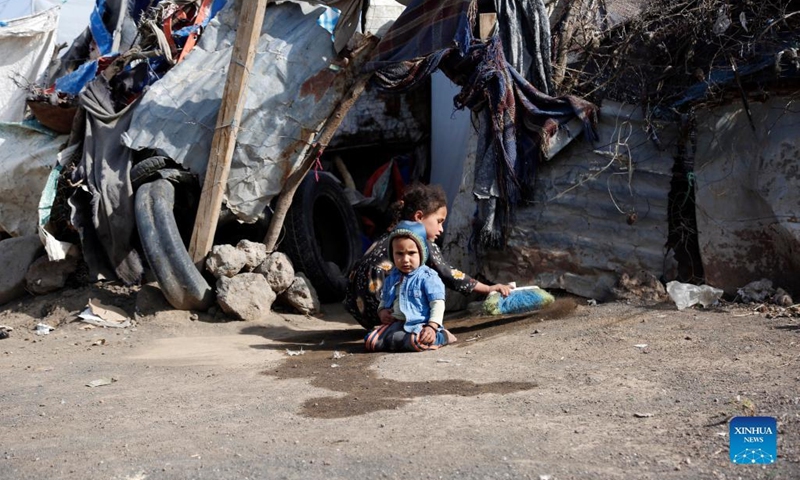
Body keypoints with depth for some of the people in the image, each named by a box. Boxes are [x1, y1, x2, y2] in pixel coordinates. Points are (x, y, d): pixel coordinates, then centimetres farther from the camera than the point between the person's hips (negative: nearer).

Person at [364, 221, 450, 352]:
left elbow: (437, 303, -10)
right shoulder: (391, 278, 15)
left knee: (417, 342, -38)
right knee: (370, 341, -15)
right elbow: (384, 300, 28)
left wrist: (432, 326, -23)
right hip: (395, 324, 6)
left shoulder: (427, 277, -6)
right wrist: (381, 311, 5)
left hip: (419, 325, -5)